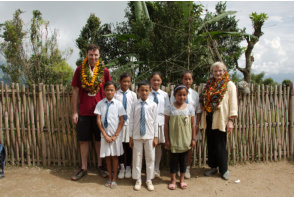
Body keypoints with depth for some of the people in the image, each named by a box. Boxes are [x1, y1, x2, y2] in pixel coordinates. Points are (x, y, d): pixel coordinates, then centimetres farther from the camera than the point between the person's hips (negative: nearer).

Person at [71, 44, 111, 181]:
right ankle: (83, 168, 22)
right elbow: (75, 91, 3)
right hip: (84, 112, 1)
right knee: (84, 140, 9)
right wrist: (74, 112, 0)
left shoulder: (104, 71, 0)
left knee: (99, 140, 9)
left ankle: (100, 166, 24)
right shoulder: (80, 70, 1)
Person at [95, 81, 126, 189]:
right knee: (107, 156, 11)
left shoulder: (118, 104, -5)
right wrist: (105, 135, -8)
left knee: (114, 156, 9)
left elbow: (121, 121, -4)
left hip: (115, 135, -1)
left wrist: (115, 135, -8)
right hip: (105, 135, 1)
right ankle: (109, 177, 27)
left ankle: (114, 179, 22)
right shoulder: (100, 104, -3)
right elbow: (98, 120, -2)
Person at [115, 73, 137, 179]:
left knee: (129, 146, 9)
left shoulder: (133, 95, 2)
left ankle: (128, 167, 26)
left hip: (129, 123, 0)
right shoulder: (116, 94, -1)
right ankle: (122, 167, 25)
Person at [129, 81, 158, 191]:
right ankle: (138, 180, 24)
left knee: (150, 158, 9)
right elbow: (131, 121, 2)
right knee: (137, 158, 8)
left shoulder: (153, 105, -2)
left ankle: (149, 180, 25)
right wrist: (131, 137, 2)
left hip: (149, 136, 0)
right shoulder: (134, 105, -1)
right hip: (137, 136, 0)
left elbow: (155, 121, 0)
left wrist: (156, 137, 0)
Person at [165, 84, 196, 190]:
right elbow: (166, 124, -3)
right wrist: (167, 140, -5)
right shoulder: (170, 108, -6)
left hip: (185, 140, 1)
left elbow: (193, 124, 3)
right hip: (173, 139, -1)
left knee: (183, 159, 13)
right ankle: (173, 179, 25)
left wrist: (193, 139, 2)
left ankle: (182, 178, 29)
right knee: (173, 158, 9)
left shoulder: (190, 107, -2)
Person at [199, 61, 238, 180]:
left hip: (220, 120, -5)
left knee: (220, 146, 1)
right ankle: (213, 167, 27)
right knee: (211, 144, 11)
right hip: (209, 119, 5)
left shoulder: (229, 85, -1)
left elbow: (233, 103, -6)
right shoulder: (209, 85, 13)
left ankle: (224, 169, 18)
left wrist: (231, 120, -13)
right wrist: (203, 119, 10)